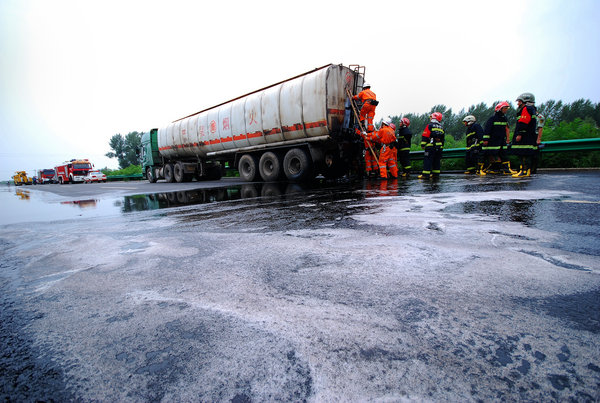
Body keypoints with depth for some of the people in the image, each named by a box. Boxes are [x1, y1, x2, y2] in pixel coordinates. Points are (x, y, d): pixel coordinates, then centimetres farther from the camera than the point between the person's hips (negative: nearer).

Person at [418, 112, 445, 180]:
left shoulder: (429, 126, -4)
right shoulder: (441, 127, 16)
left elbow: (425, 136, -11)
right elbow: (443, 138, 21)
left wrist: (423, 144, -9)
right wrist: (441, 147, 26)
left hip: (430, 146, -6)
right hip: (439, 147, 6)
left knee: (427, 160, -8)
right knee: (437, 160, 12)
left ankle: (426, 174, -14)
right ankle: (436, 174, 15)